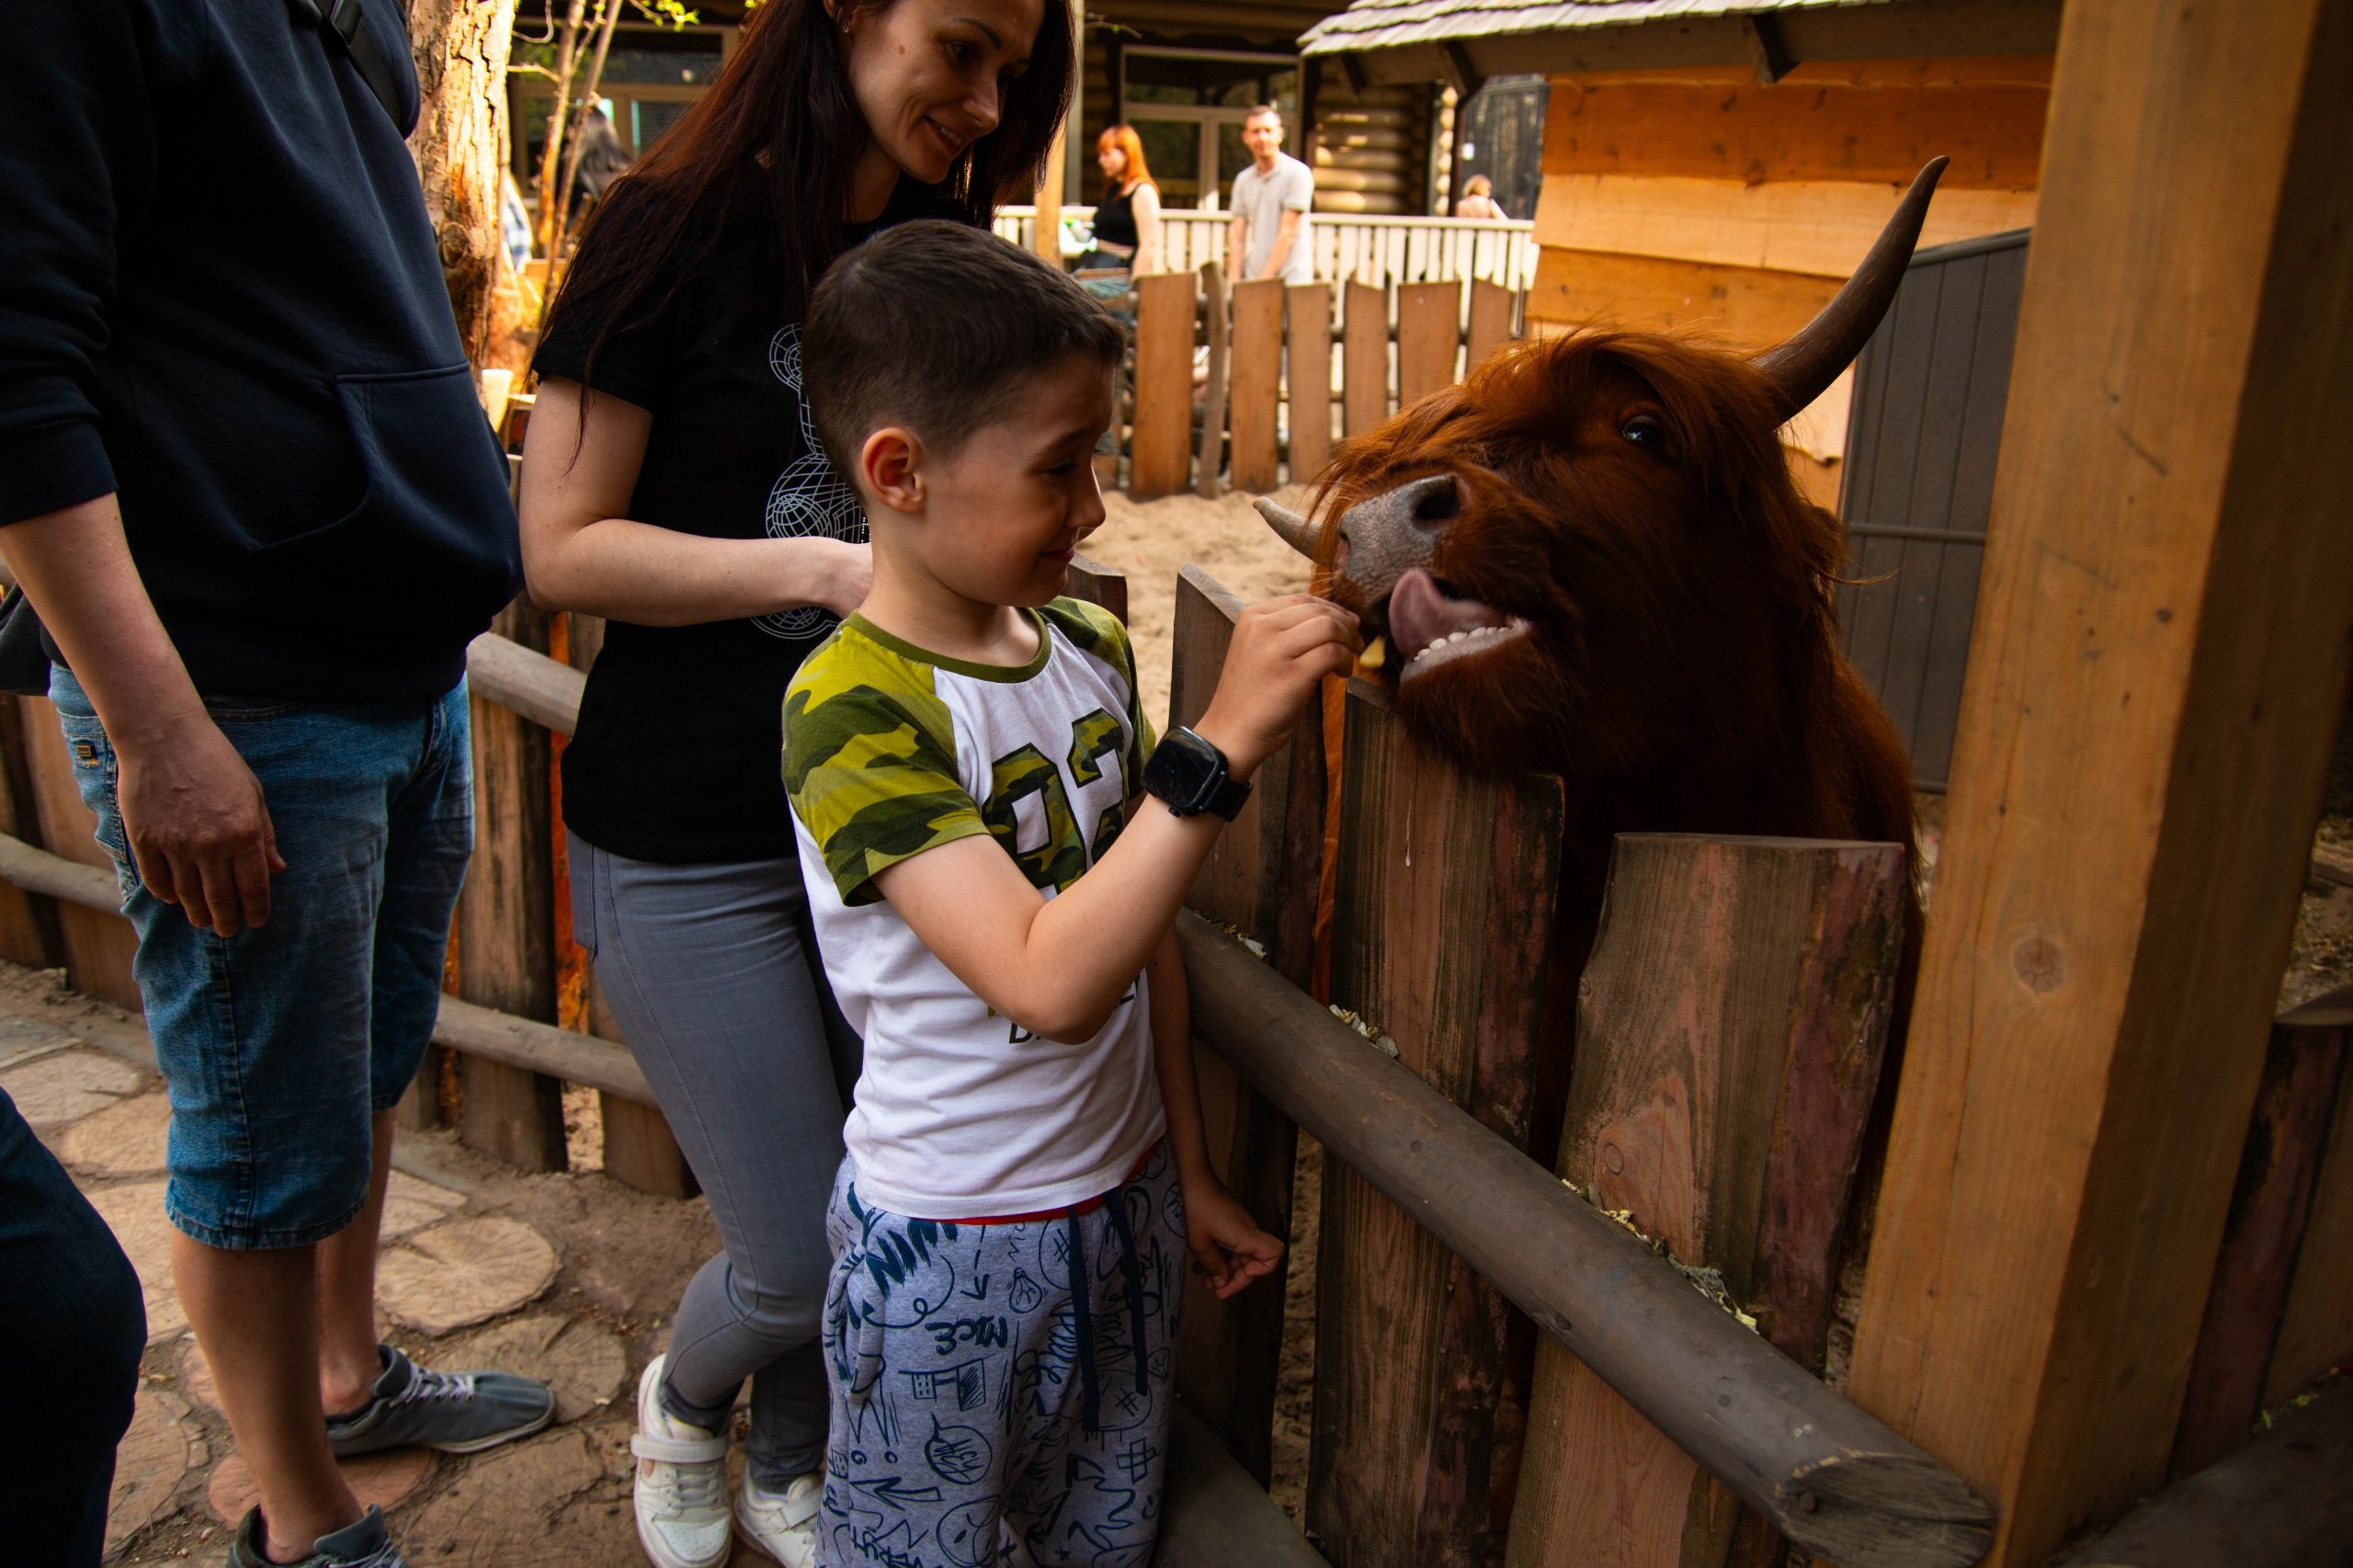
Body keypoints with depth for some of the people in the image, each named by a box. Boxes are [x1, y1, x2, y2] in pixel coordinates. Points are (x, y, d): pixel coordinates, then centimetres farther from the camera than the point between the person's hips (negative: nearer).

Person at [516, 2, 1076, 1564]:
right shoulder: (679, 231, -10)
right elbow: (562, 545, -13)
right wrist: (830, 569, -23)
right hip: (693, 837, -5)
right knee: (802, 1262, 0)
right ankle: (684, 1392, 37)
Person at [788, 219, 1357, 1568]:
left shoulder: (1092, 653, -1)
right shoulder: (854, 710, -23)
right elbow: (1051, 981, -34)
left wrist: (1189, 1174, 13)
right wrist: (1224, 744, -35)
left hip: (1126, 1198, 6)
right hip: (950, 1248, -6)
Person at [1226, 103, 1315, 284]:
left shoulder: (1297, 173, -5)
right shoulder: (1243, 180, 11)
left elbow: (1287, 233, -10)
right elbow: (1237, 236, 7)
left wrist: (1265, 280, -13)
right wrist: (1234, 283, -5)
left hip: (1290, 282, -5)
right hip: (1252, 279, 5)